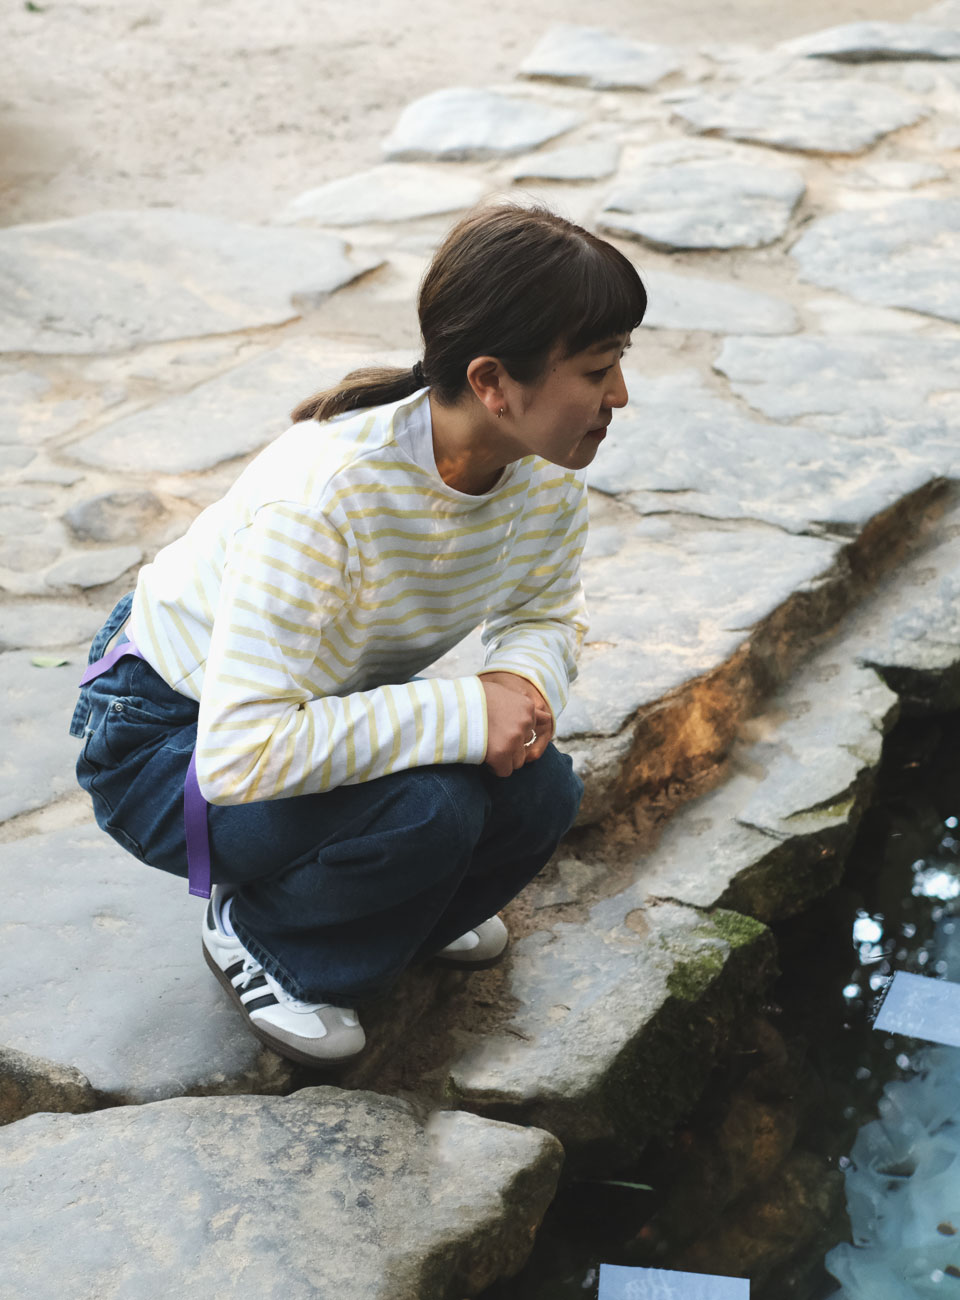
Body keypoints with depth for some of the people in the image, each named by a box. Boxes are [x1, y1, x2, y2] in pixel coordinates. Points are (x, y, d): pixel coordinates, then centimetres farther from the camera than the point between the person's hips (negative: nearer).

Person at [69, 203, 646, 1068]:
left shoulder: (548, 473, -16)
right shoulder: (325, 497, -39)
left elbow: (547, 615, 3)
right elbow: (241, 754, -42)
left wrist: (524, 682, -22)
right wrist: (463, 715, -39)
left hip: (336, 709, 7)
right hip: (169, 735, -6)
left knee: (540, 794, -17)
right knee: (429, 807, -31)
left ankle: (409, 909, 15)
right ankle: (259, 939, -1)